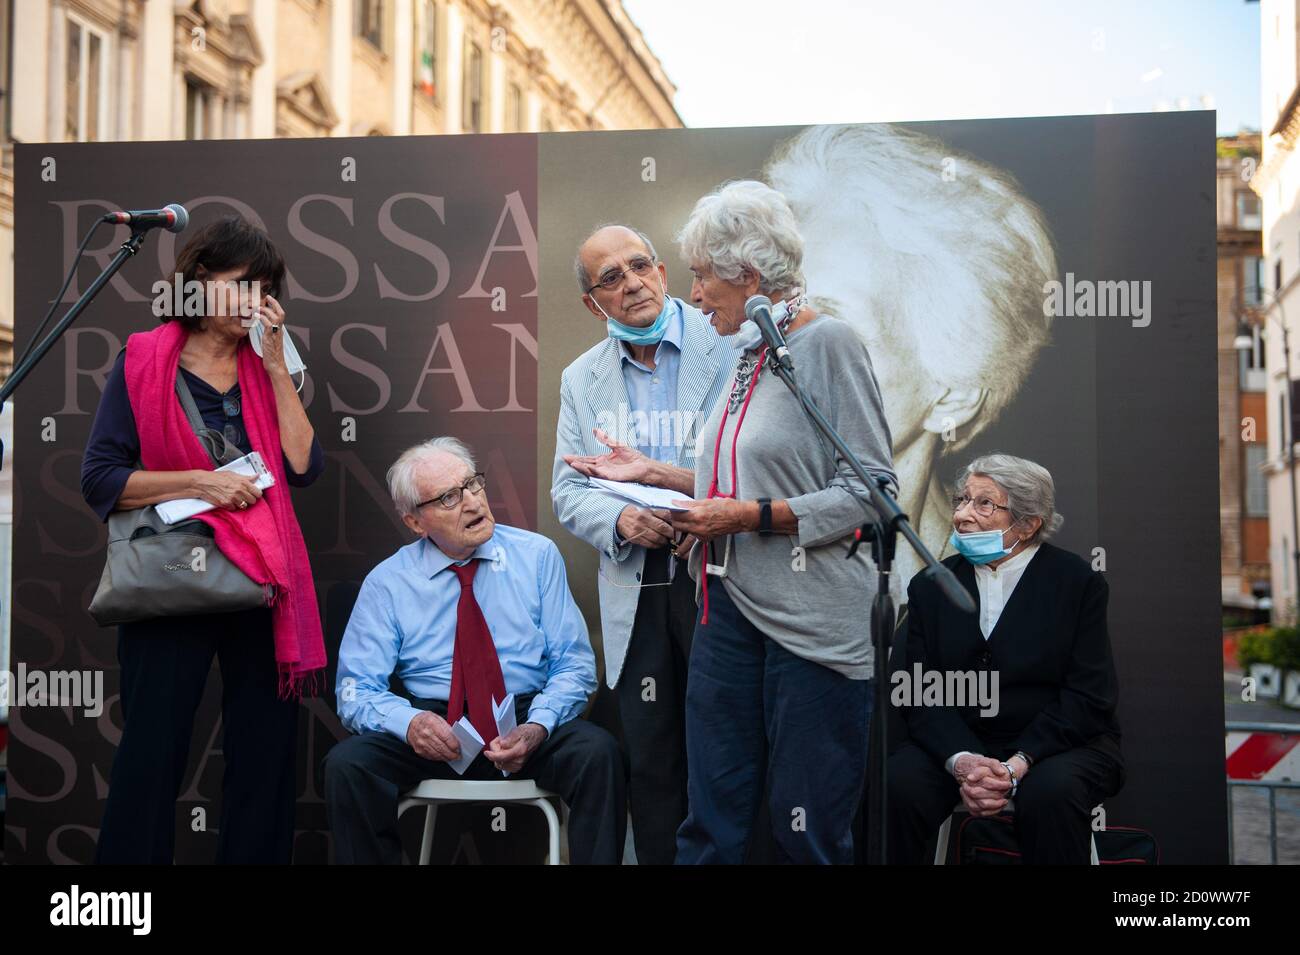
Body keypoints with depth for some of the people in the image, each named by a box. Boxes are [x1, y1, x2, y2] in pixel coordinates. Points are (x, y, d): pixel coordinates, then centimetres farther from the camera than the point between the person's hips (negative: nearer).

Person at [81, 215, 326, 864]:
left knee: (266, 754, 5)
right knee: (152, 755, -1)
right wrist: (198, 481, -13)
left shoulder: (266, 367, 11)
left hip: (265, 582, 3)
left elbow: (303, 468, -2)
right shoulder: (142, 362, 1)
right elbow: (99, 479, -4)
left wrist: (276, 364, -4)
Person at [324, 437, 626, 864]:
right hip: (434, 731, 1)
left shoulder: (538, 556, 2)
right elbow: (357, 691, -2)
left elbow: (574, 664, 0)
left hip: (527, 722, 0)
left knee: (597, 751, -32)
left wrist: (537, 727, -20)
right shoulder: (386, 584, 1)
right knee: (347, 763, -28)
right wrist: (409, 722, -25)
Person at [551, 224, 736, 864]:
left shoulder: (732, 344, -3)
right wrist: (621, 519, -12)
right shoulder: (581, 380, 11)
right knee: (650, 762, 10)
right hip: (637, 594, 3)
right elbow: (567, 494, 10)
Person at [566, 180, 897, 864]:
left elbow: (873, 491, -15)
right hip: (730, 605, 8)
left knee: (807, 833, 4)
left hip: (809, 622, -7)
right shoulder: (751, 352, 14)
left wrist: (752, 518, -18)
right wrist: (656, 473, 15)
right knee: (710, 821, 10)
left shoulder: (829, 344, -9)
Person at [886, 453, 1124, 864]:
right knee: (898, 785, -27)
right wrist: (961, 761, -20)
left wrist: (1018, 764, -21)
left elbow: (1088, 696, -9)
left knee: (1050, 794, -35)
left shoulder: (1079, 581, -2)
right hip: (955, 743, 2)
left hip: (1058, 741, -2)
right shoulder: (930, 586, 7)